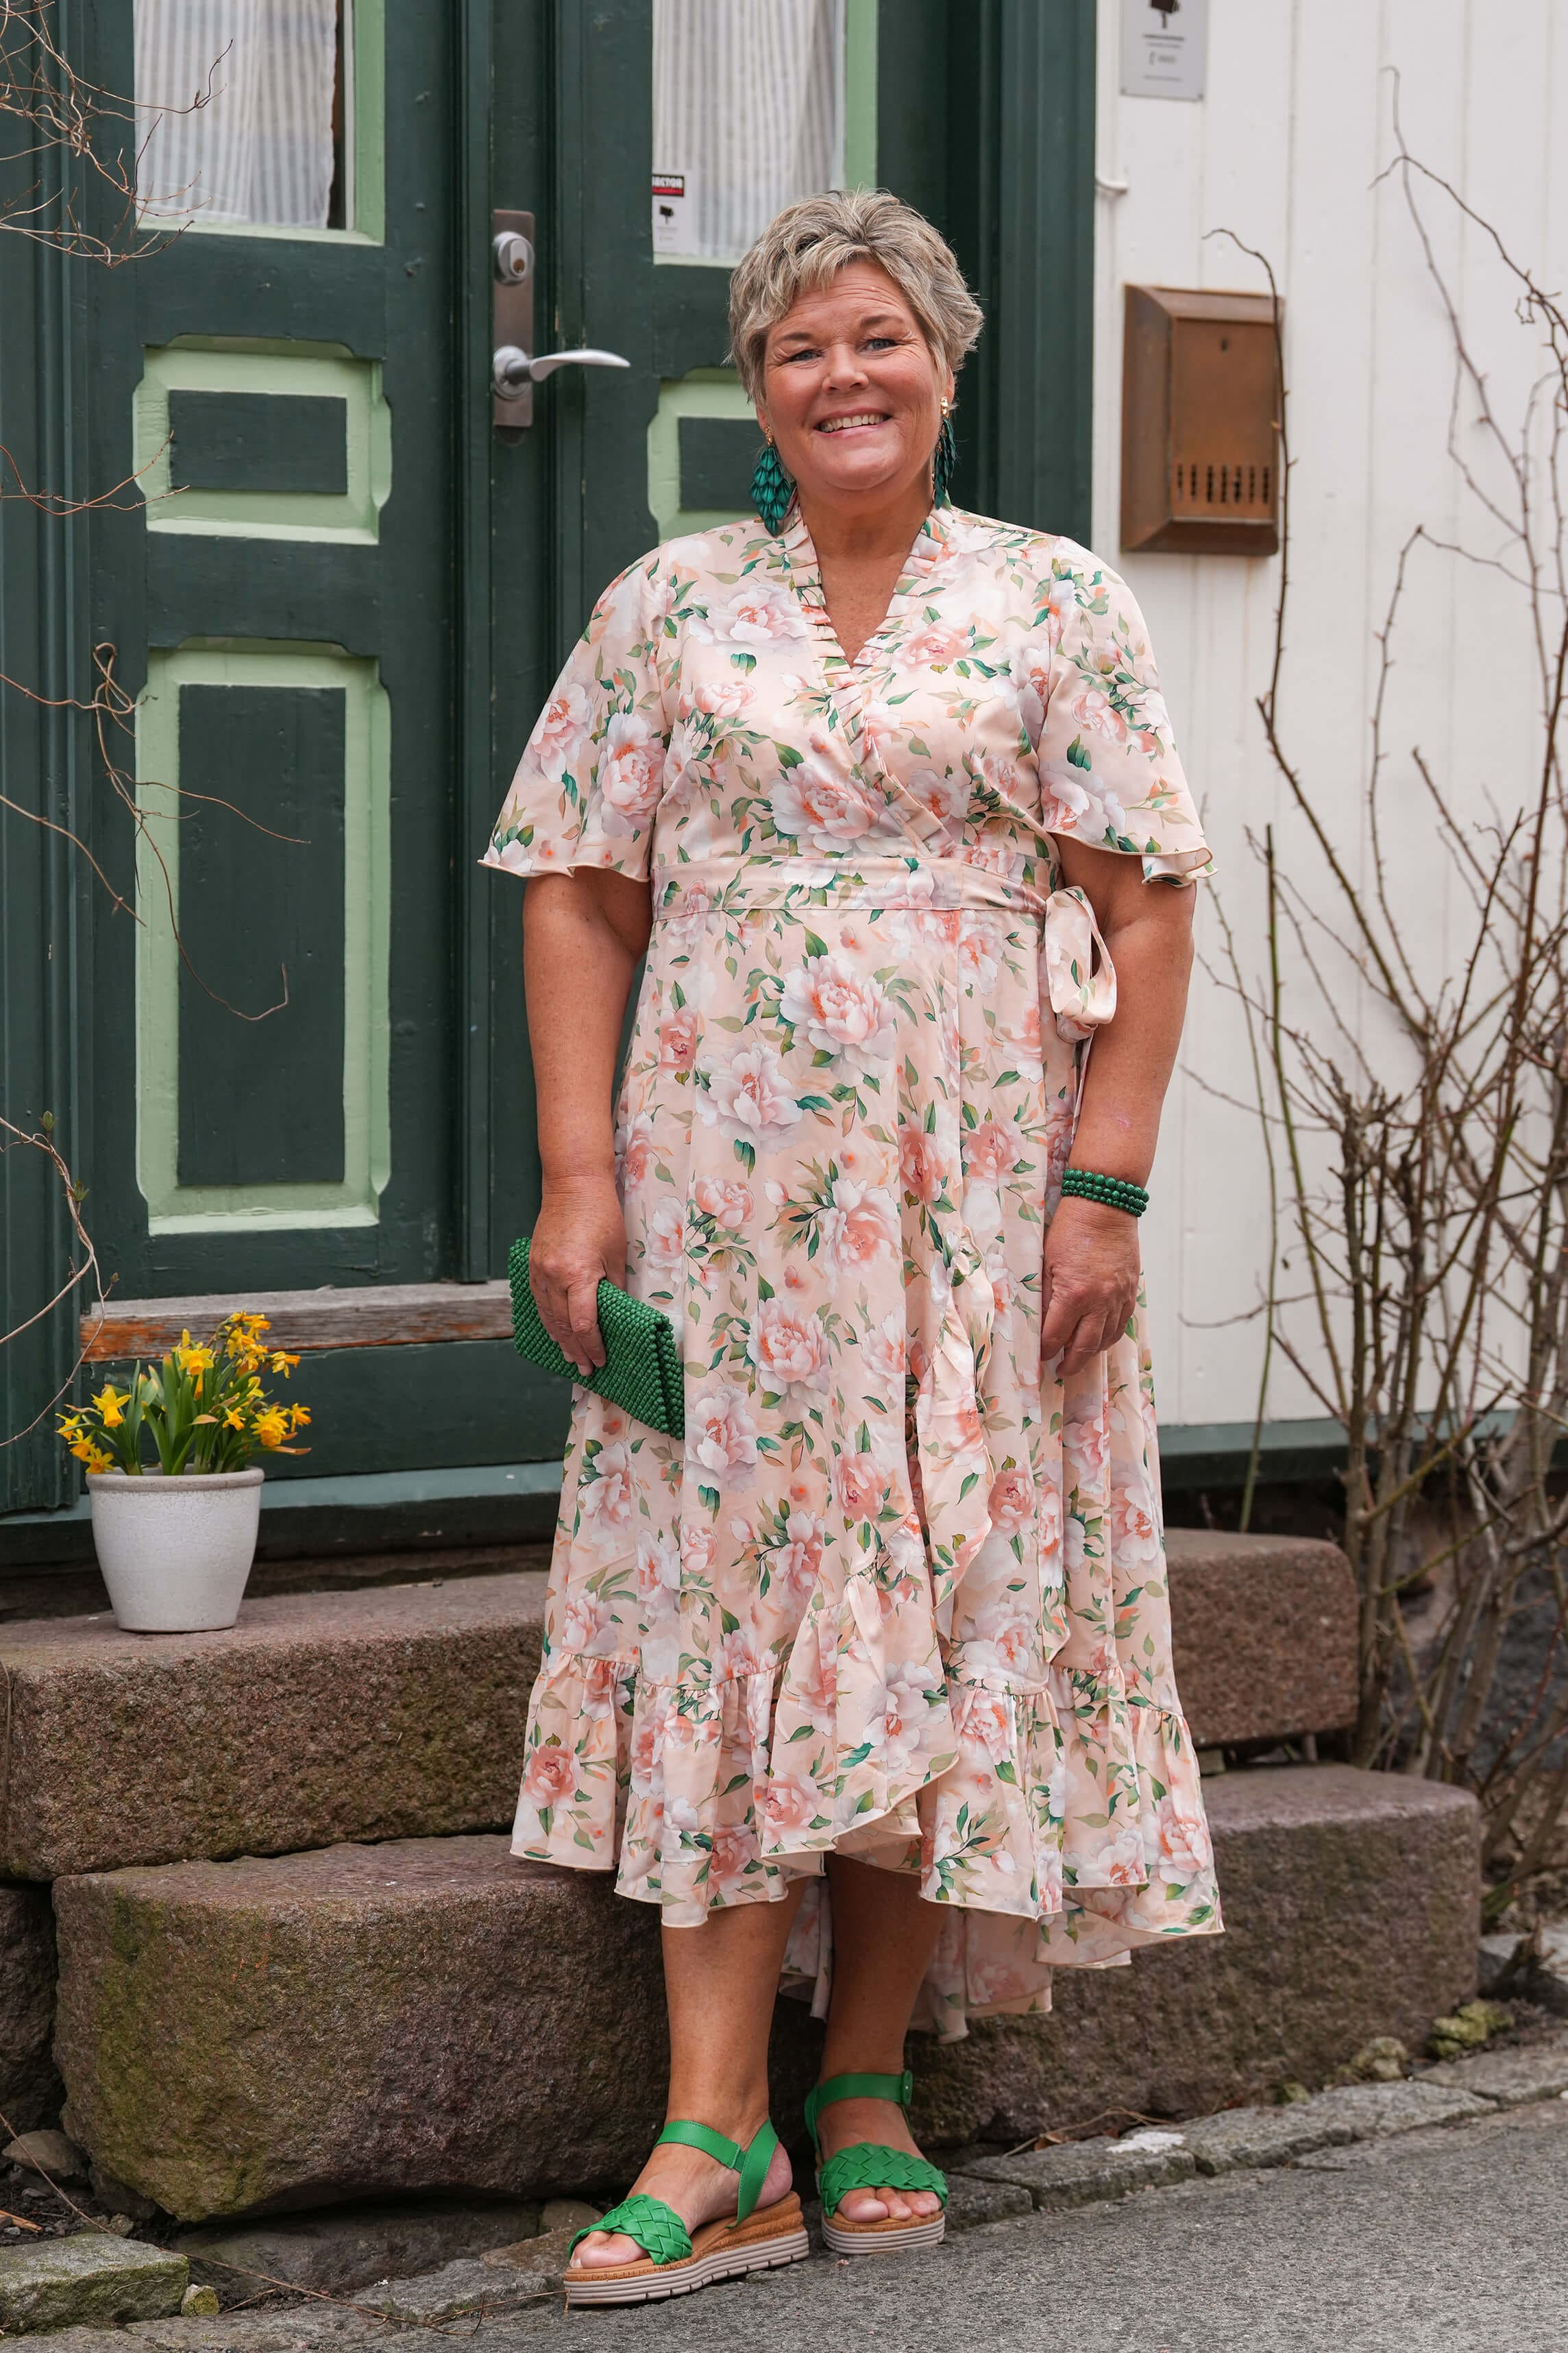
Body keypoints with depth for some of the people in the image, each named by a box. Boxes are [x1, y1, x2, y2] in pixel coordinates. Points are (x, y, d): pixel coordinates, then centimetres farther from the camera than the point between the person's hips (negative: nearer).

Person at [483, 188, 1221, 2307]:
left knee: (956, 1602, 2)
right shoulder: (667, 608, 8)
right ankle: (718, 2135, -6)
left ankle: (867, 2078, 16)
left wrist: (1105, 1185, -8)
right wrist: (579, 1173, -4)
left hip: (982, 1195, 0)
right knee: (728, 1590, -5)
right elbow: (580, 897, 6)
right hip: (722, 1182, 0)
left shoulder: (1058, 605, 5)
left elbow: (1144, 906, 0)